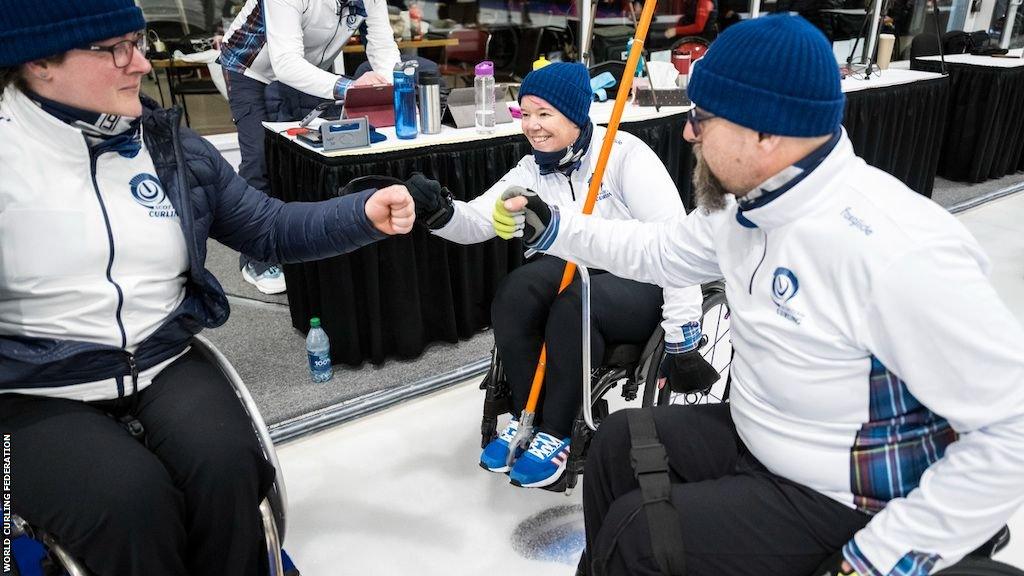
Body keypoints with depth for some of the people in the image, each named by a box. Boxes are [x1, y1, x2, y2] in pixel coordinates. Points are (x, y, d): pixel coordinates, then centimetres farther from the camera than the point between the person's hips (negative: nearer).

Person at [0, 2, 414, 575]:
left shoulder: (172, 146, 5)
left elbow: (272, 228, 7)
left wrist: (365, 214, -9)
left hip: (165, 367, 3)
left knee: (227, 466, -23)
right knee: (132, 500, -27)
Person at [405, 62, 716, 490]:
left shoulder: (625, 154, -17)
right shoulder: (531, 171, 3)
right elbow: (478, 221, -7)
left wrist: (683, 337, -21)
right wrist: (439, 213, -32)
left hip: (644, 285, -5)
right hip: (580, 272, 5)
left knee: (574, 304, -34)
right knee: (514, 291, -24)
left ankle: (555, 433, -14)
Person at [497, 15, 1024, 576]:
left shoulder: (895, 250, -32)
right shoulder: (752, 202, -4)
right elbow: (660, 251, 13)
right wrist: (554, 228, 6)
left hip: (841, 505, -8)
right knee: (619, 440, 12)